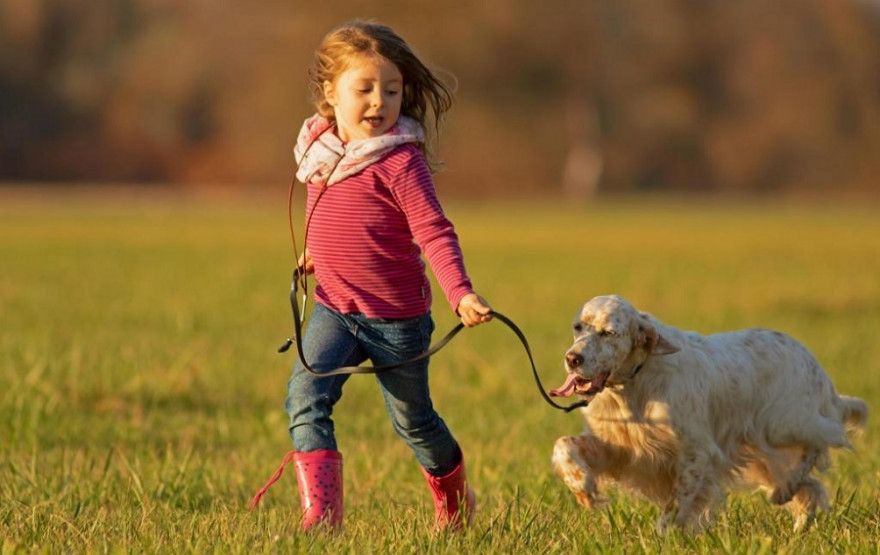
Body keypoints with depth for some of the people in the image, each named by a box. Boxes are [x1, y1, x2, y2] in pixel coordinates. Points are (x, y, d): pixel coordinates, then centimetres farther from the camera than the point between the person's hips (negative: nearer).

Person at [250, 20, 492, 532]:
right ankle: (321, 515, -23)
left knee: (413, 419, 14)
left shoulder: (400, 162, -18)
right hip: (334, 308, 5)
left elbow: (435, 233, -24)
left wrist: (461, 293, -36)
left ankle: (454, 497, 43)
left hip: (396, 318, -5)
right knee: (306, 395, -19)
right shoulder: (320, 150, 2)